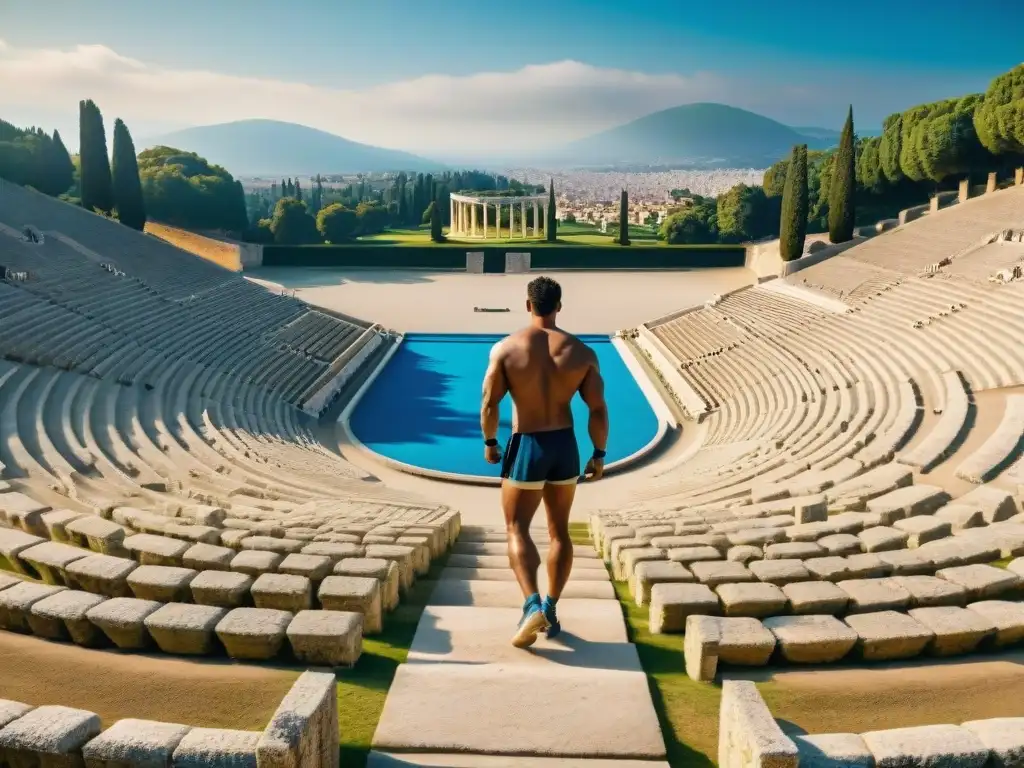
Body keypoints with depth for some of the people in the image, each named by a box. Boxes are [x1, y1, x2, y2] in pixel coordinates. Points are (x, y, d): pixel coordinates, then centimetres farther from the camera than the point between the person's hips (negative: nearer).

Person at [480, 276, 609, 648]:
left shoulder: (506, 348, -9)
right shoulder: (581, 352, -3)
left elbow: (489, 404, -7)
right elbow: (598, 410, -3)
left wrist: (489, 442, 9)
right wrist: (599, 454, 8)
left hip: (526, 447, -3)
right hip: (565, 446, 3)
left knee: (517, 529, 7)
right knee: (559, 530, 15)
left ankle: (533, 606, -11)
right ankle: (551, 610, 22)